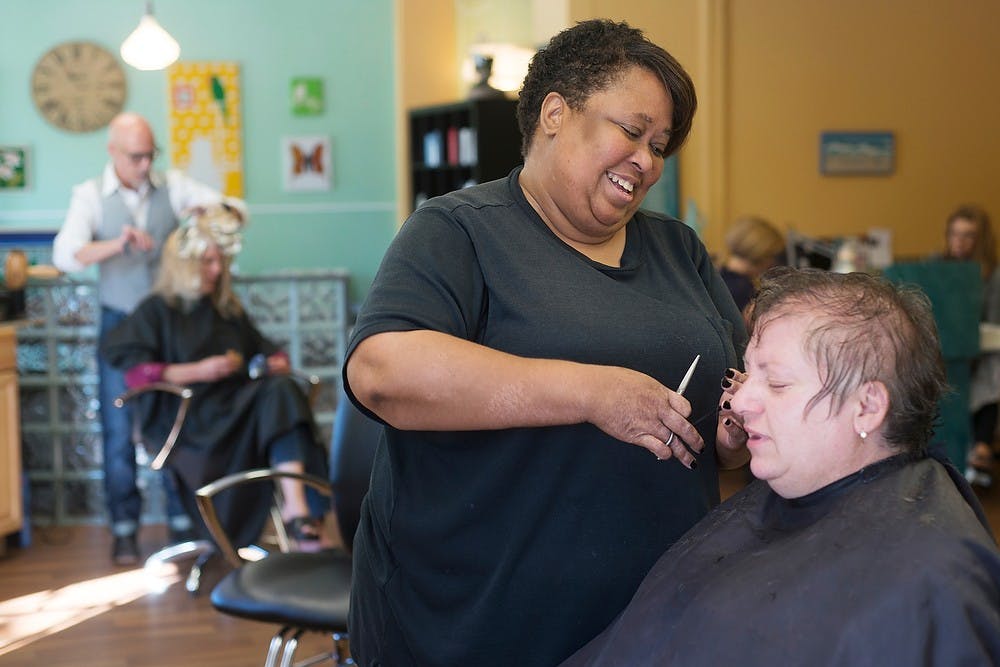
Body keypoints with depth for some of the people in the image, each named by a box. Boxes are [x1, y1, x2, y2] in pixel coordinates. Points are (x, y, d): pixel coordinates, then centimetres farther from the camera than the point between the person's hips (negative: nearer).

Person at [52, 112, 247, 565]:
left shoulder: (173, 186, 1)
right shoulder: (91, 196, -3)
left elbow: (237, 209, 0)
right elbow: (64, 256, -16)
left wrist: (211, 209, -23)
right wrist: (115, 244, -33)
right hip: (120, 323, -1)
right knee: (119, 430, 2)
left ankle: (182, 521, 16)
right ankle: (124, 528, 14)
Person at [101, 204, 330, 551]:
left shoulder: (229, 311, 27)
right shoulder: (158, 310, 10)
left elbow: (264, 351, 32)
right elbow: (135, 372, -3)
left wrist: (276, 364, 6)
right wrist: (198, 371, -11)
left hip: (235, 402, 5)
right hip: (186, 415, -5)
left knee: (282, 390, -32)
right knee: (271, 401, -34)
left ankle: (296, 507, -46)